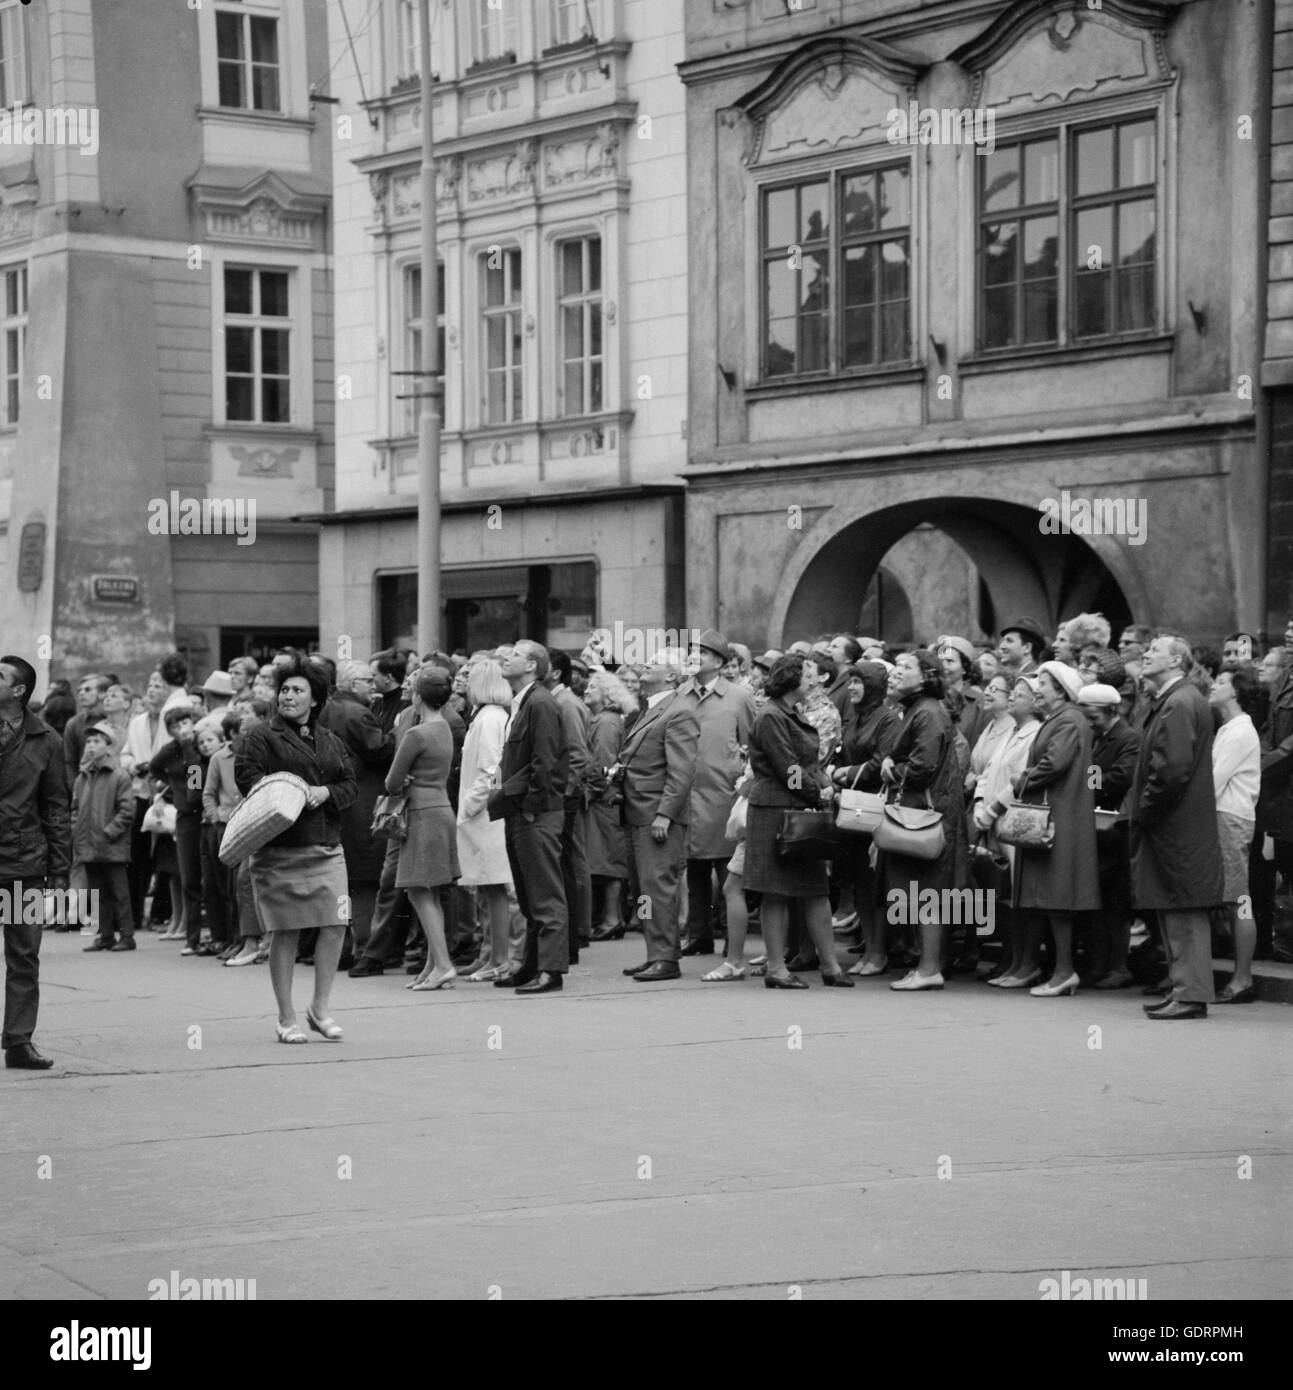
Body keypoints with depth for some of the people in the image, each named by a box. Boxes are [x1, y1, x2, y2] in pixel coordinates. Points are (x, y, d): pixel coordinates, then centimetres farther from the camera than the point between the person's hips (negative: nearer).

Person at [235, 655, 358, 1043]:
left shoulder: (331, 742, 16)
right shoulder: (260, 737, 1)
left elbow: (351, 784, 11)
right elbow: (247, 777, -11)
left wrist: (326, 792, -9)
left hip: (326, 848, 4)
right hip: (279, 848, -4)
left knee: (335, 925, -4)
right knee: (284, 933, -1)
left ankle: (320, 1008, 11)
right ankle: (286, 1018, 9)